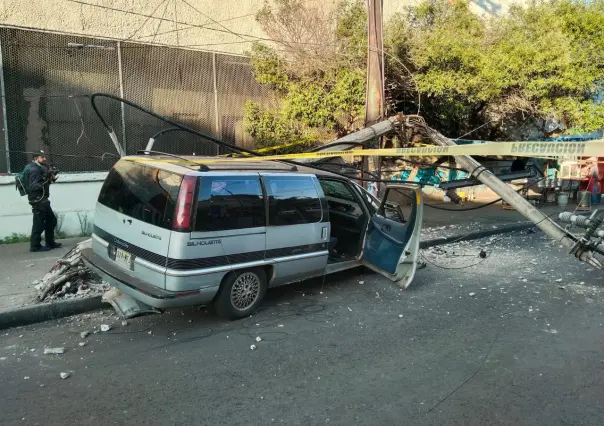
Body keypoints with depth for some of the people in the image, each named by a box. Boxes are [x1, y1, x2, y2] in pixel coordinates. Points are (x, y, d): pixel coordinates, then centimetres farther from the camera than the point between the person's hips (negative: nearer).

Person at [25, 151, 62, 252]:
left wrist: (50, 178, -2)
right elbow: (32, 186, -22)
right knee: (39, 224, -6)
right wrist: (45, 183, -33)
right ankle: (35, 246, 2)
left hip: (43, 200, 11)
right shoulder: (34, 169, -14)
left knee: (51, 220, 16)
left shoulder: (41, 168, 18)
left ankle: (50, 242, 24)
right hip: (38, 201, -11)